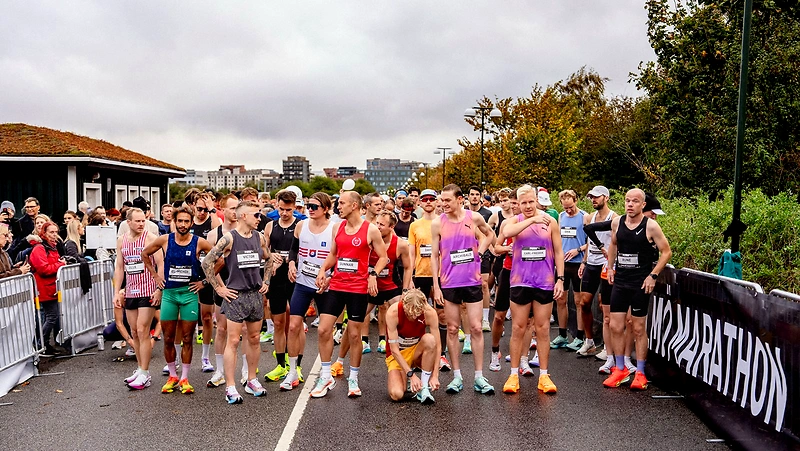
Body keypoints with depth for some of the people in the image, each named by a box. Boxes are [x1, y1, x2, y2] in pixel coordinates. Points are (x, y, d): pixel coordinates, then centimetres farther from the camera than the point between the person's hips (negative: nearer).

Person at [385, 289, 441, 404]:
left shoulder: (430, 313, -22)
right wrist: (411, 374, -28)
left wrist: (435, 375, -25)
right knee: (396, 394, -25)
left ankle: (424, 388, -21)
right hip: (397, 355, -1)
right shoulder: (393, 312, -26)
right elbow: (394, 349, -24)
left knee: (429, 339, -33)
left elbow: (437, 346, -18)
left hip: (417, 351, 2)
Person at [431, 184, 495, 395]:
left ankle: (479, 377, 10)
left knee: (476, 328, 1)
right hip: (449, 283, 0)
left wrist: (480, 252, 3)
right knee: (452, 329, 5)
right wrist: (436, 286, -3)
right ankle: (457, 376, 16)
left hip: (472, 281, 0)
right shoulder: (437, 223, -2)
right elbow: (434, 256, 1)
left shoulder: (474, 218, -1)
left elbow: (489, 234, 20)